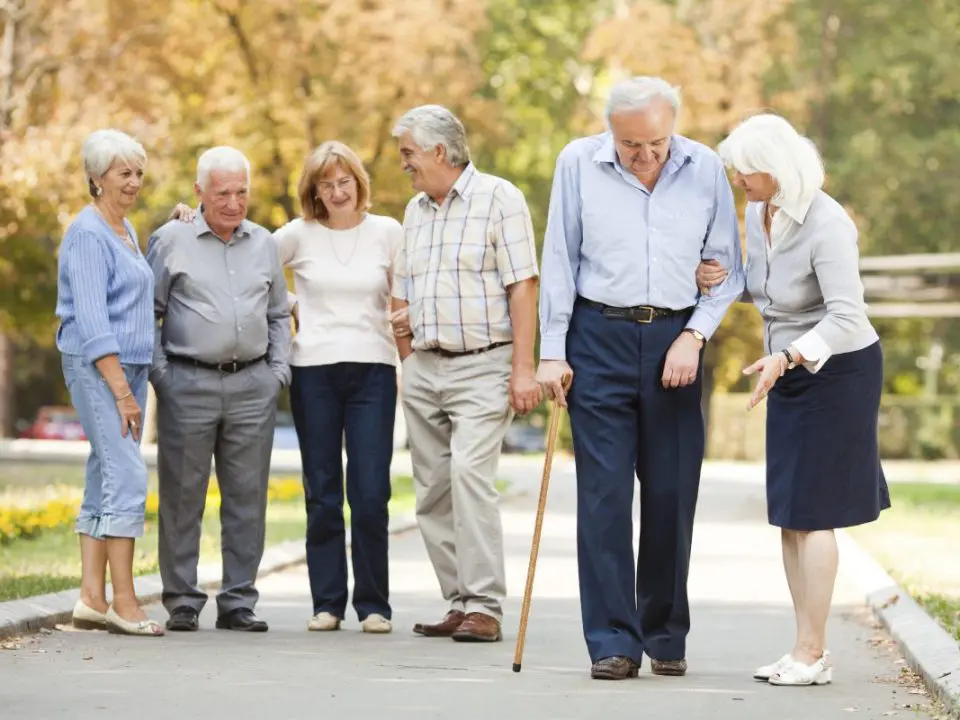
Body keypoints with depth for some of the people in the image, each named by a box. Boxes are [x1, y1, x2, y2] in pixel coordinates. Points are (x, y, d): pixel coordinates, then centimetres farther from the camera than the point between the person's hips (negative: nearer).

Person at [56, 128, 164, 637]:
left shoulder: (125, 230, 17)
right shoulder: (88, 233, -11)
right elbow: (91, 318, -17)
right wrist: (119, 388, -21)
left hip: (129, 366, 9)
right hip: (96, 367, -9)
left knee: (106, 481, 7)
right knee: (127, 476, -14)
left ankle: (92, 599, 8)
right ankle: (123, 603, -13)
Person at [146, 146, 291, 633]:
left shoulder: (264, 244, 14)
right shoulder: (171, 241, 3)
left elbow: (279, 315, 22)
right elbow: (147, 312, 4)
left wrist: (279, 368, 9)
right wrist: (159, 372, -5)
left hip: (253, 386, 3)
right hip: (188, 385, -3)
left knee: (247, 497, 3)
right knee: (182, 497, 0)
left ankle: (238, 602, 10)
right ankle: (181, 601, 7)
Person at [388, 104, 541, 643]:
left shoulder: (498, 198, -4)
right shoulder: (416, 211, 17)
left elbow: (523, 286, -9)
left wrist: (524, 368, -15)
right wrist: (407, 361, 14)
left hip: (482, 364, -7)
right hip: (424, 369, 7)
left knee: (470, 473, -20)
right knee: (432, 492, 4)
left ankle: (484, 607, -20)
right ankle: (460, 604, 11)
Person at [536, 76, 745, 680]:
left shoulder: (705, 169, 2)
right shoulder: (579, 163, 0)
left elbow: (728, 267, 7)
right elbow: (559, 262, 3)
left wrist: (694, 336, -4)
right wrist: (552, 352, 0)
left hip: (676, 342, 1)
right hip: (599, 340, -1)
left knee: (672, 495, 4)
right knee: (604, 493, -5)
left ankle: (666, 636, 16)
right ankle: (613, 642, -3)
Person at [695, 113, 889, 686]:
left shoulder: (826, 225, -25)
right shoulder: (758, 213, 0)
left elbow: (846, 317, -31)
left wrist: (787, 358, -43)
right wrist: (721, 279, -4)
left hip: (837, 370, -9)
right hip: (790, 368, 9)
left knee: (810, 511, -6)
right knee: (788, 514, 9)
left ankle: (812, 654, 1)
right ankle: (810, 650, 16)